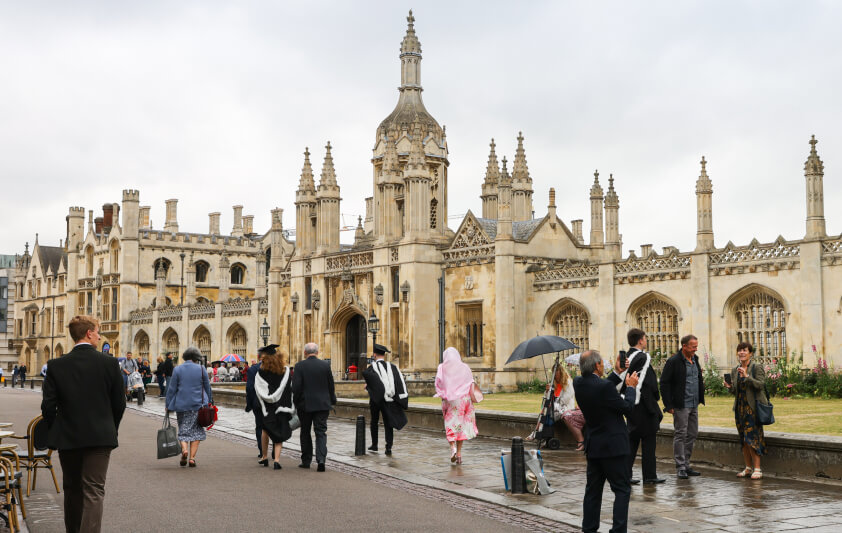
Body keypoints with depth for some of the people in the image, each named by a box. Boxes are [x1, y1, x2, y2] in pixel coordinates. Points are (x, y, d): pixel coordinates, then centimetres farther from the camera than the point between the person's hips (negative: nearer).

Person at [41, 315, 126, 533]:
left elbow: (48, 405, -4)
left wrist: (54, 433, 11)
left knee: (72, 489, 18)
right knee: (94, 490, -2)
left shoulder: (56, 365, -4)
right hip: (100, 437, -2)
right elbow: (119, 403, -1)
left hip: (67, 438, 2)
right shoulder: (109, 363, -6)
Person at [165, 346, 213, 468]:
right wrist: (209, 403, 19)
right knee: (196, 431, 7)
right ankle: (192, 457, -1)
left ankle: (184, 449, -16)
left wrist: (168, 405, 6)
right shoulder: (201, 370, 0)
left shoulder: (177, 370, -1)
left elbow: (171, 389, 0)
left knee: (183, 430, 10)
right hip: (198, 405, 0)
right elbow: (207, 388, 7)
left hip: (181, 405, 0)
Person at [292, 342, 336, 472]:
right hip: (322, 404, 1)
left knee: (305, 432, 13)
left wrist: (296, 402, 2)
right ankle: (321, 459, -13)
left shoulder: (299, 366, -8)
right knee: (321, 432, 3)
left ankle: (306, 460, 20)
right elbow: (331, 385, 4)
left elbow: (296, 387, -11)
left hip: (305, 404, -1)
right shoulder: (325, 365, -1)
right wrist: (332, 401, 15)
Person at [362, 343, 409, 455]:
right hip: (389, 400, 2)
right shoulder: (392, 367, 3)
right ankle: (388, 447, -7)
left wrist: (368, 385, -16)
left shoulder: (373, 367, -8)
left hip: (376, 399, -2)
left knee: (374, 421, 18)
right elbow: (401, 380, -3)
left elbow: (365, 373, -30)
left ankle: (374, 444, 24)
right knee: (388, 423, 5)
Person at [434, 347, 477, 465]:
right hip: (464, 398, 2)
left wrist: (442, 395, 7)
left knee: (450, 424, 7)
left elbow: (438, 384, -6)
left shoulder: (442, 368, -2)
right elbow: (471, 383, 4)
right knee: (461, 425, 10)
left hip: (449, 400, -2)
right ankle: (459, 453, 9)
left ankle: (452, 446, -17)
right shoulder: (465, 368, 3)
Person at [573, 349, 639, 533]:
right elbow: (627, 408, -11)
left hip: (593, 446, 7)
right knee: (622, 489, 3)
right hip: (613, 445, -7)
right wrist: (631, 387, 4)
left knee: (593, 490, 14)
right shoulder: (605, 387, -22)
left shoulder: (579, 383, -1)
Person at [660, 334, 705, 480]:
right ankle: (680, 467, 2)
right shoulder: (674, 361, -11)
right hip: (681, 406, -8)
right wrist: (669, 405, -15)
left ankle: (686, 465, 20)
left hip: (694, 405, 8)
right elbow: (664, 383, -13)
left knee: (692, 435, 11)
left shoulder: (695, 359, 12)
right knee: (680, 435, -3)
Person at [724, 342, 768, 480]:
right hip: (740, 407, 6)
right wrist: (729, 387, -3)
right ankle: (748, 468, 15)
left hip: (753, 407, -6)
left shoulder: (757, 367, -4)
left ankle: (757, 469, -6)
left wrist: (747, 377, -24)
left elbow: (761, 385, -15)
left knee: (752, 437, -11)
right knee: (743, 439, 8)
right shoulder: (735, 370, 13)